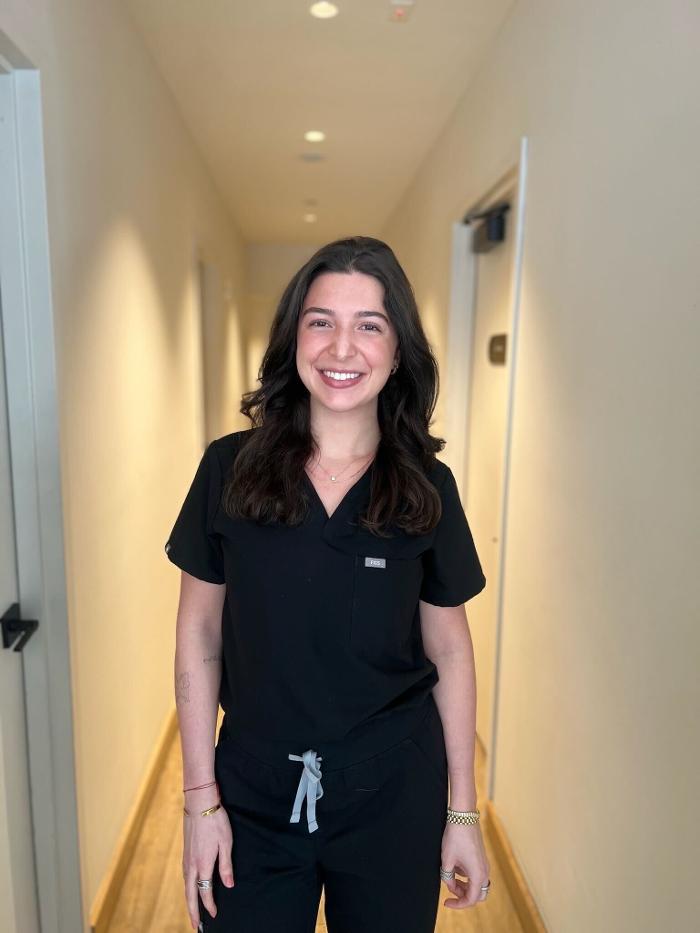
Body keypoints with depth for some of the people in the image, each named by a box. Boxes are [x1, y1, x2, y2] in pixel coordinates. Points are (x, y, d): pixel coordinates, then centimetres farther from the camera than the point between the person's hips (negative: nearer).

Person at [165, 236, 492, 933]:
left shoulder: (427, 486, -8)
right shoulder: (229, 468, -10)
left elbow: (448, 650, -2)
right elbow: (199, 638, -4)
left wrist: (463, 813, 2)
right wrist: (201, 798, -2)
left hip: (395, 796, 1)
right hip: (253, 792, 0)